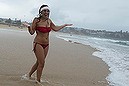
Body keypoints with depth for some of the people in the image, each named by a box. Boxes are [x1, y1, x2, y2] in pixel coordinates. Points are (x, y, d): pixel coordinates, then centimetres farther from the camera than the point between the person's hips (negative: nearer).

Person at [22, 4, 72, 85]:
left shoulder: (49, 21, 6)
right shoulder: (37, 20, -10)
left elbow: (56, 28, 19)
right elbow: (32, 32, -9)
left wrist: (65, 25, 26)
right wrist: (29, 26, -29)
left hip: (46, 45, 6)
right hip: (38, 44, -6)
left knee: (39, 62, 13)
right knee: (41, 63, -9)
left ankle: (29, 75, 32)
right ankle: (38, 81, 6)